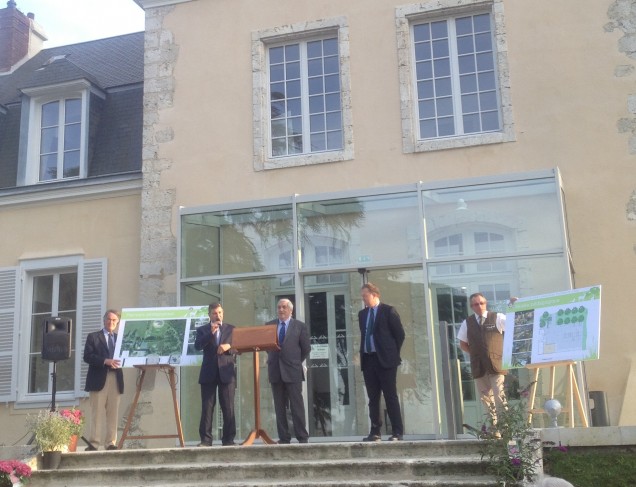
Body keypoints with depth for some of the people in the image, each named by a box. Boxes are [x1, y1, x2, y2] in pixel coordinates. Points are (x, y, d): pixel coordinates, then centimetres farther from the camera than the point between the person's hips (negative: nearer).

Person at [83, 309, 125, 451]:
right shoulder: (93, 337, 8)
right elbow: (87, 357, -5)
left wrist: (119, 362, -9)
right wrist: (105, 361, -17)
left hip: (116, 379, 3)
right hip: (99, 379, -3)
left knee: (113, 413, 1)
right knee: (97, 413, -4)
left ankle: (111, 443, 3)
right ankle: (94, 443, -3)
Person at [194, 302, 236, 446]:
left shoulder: (231, 329, 12)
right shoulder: (202, 330, 9)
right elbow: (197, 346, -7)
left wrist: (229, 346, -12)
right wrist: (210, 333, -16)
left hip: (226, 372, 1)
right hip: (209, 373, 0)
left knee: (228, 408, 0)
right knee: (207, 408, -1)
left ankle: (228, 439, 5)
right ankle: (205, 439, 2)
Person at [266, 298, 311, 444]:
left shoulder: (300, 326, 3)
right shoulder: (269, 325, 11)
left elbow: (306, 348, 6)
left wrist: (296, 362, 8)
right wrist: (273, 359, 8)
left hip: (293, 371, -3)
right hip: (275, 371, 3)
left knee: (297, 406, -3)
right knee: (279, 407, 4)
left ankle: (302, 437, 1)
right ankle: (284, 438, 8)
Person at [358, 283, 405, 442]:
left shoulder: (388, 311, -3)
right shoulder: (362, 314, 14)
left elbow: (400, 333, -2)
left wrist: (393, 353, 0)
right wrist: (362, 354, 11)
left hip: (385, 360, -6)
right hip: (368, 359, 6)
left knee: (391, 397, -3)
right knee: (373, 398, 7)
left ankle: (397, 432, 1)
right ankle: (375, 431, 13)